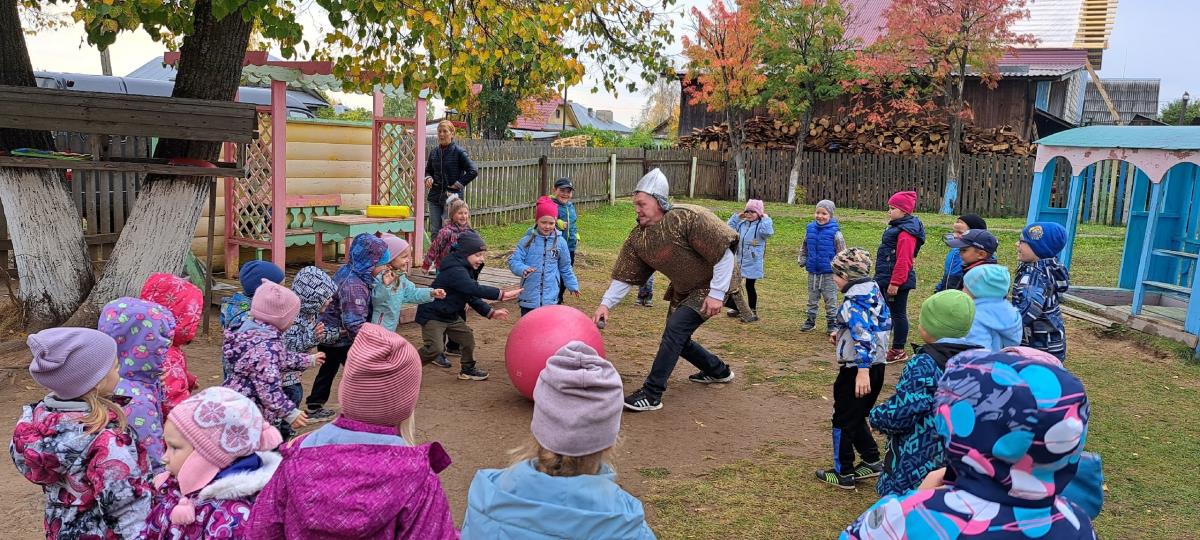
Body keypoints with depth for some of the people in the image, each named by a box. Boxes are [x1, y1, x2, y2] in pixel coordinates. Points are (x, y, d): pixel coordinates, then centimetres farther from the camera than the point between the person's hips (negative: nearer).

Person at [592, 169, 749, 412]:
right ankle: (719, 371, 39)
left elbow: (724, 252, -27)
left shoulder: (688, 218, -28)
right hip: (684, 289, 8)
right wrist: (606, 303, -12)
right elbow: (625, 276, -2)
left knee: (676, 328, -21)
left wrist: (716, 294, -26)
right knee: (676, 337, 13)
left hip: (712, 285, -8)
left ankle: (651, 395, -17)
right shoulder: (638, 237, -8)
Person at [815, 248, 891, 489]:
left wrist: (862, 370, -35)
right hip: (877, 366, 9)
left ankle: (843, 473, 13)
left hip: (857, 370, -9)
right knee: (857, 417, 23)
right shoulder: (874, 291, 8)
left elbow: (864, 335, -30)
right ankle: (872, 461, 24)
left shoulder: (853, 301, -19)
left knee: (843, 421, 5)